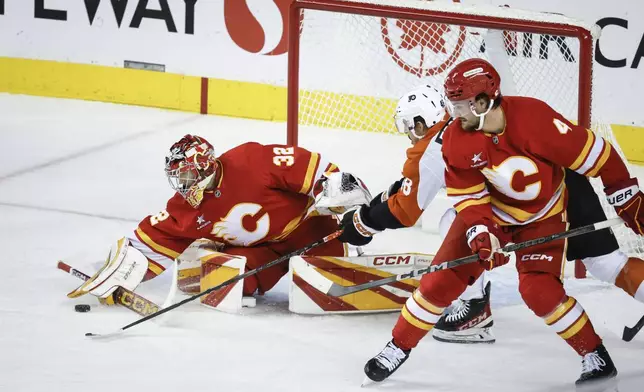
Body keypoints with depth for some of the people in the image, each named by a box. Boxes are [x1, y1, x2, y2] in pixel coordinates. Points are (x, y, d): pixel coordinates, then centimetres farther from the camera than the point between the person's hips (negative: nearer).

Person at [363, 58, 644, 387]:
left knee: (538, 290, -19)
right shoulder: (455, 141, -18)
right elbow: (468, 195, -9)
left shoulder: (532, 117, -32)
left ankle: (595, 357, -4)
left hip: (544, 215, -4)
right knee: (444, 277, -3)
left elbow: (593, 154, -24)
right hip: (491, 210, 4)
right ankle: (399, 347, 14)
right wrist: (480, 232, -28)